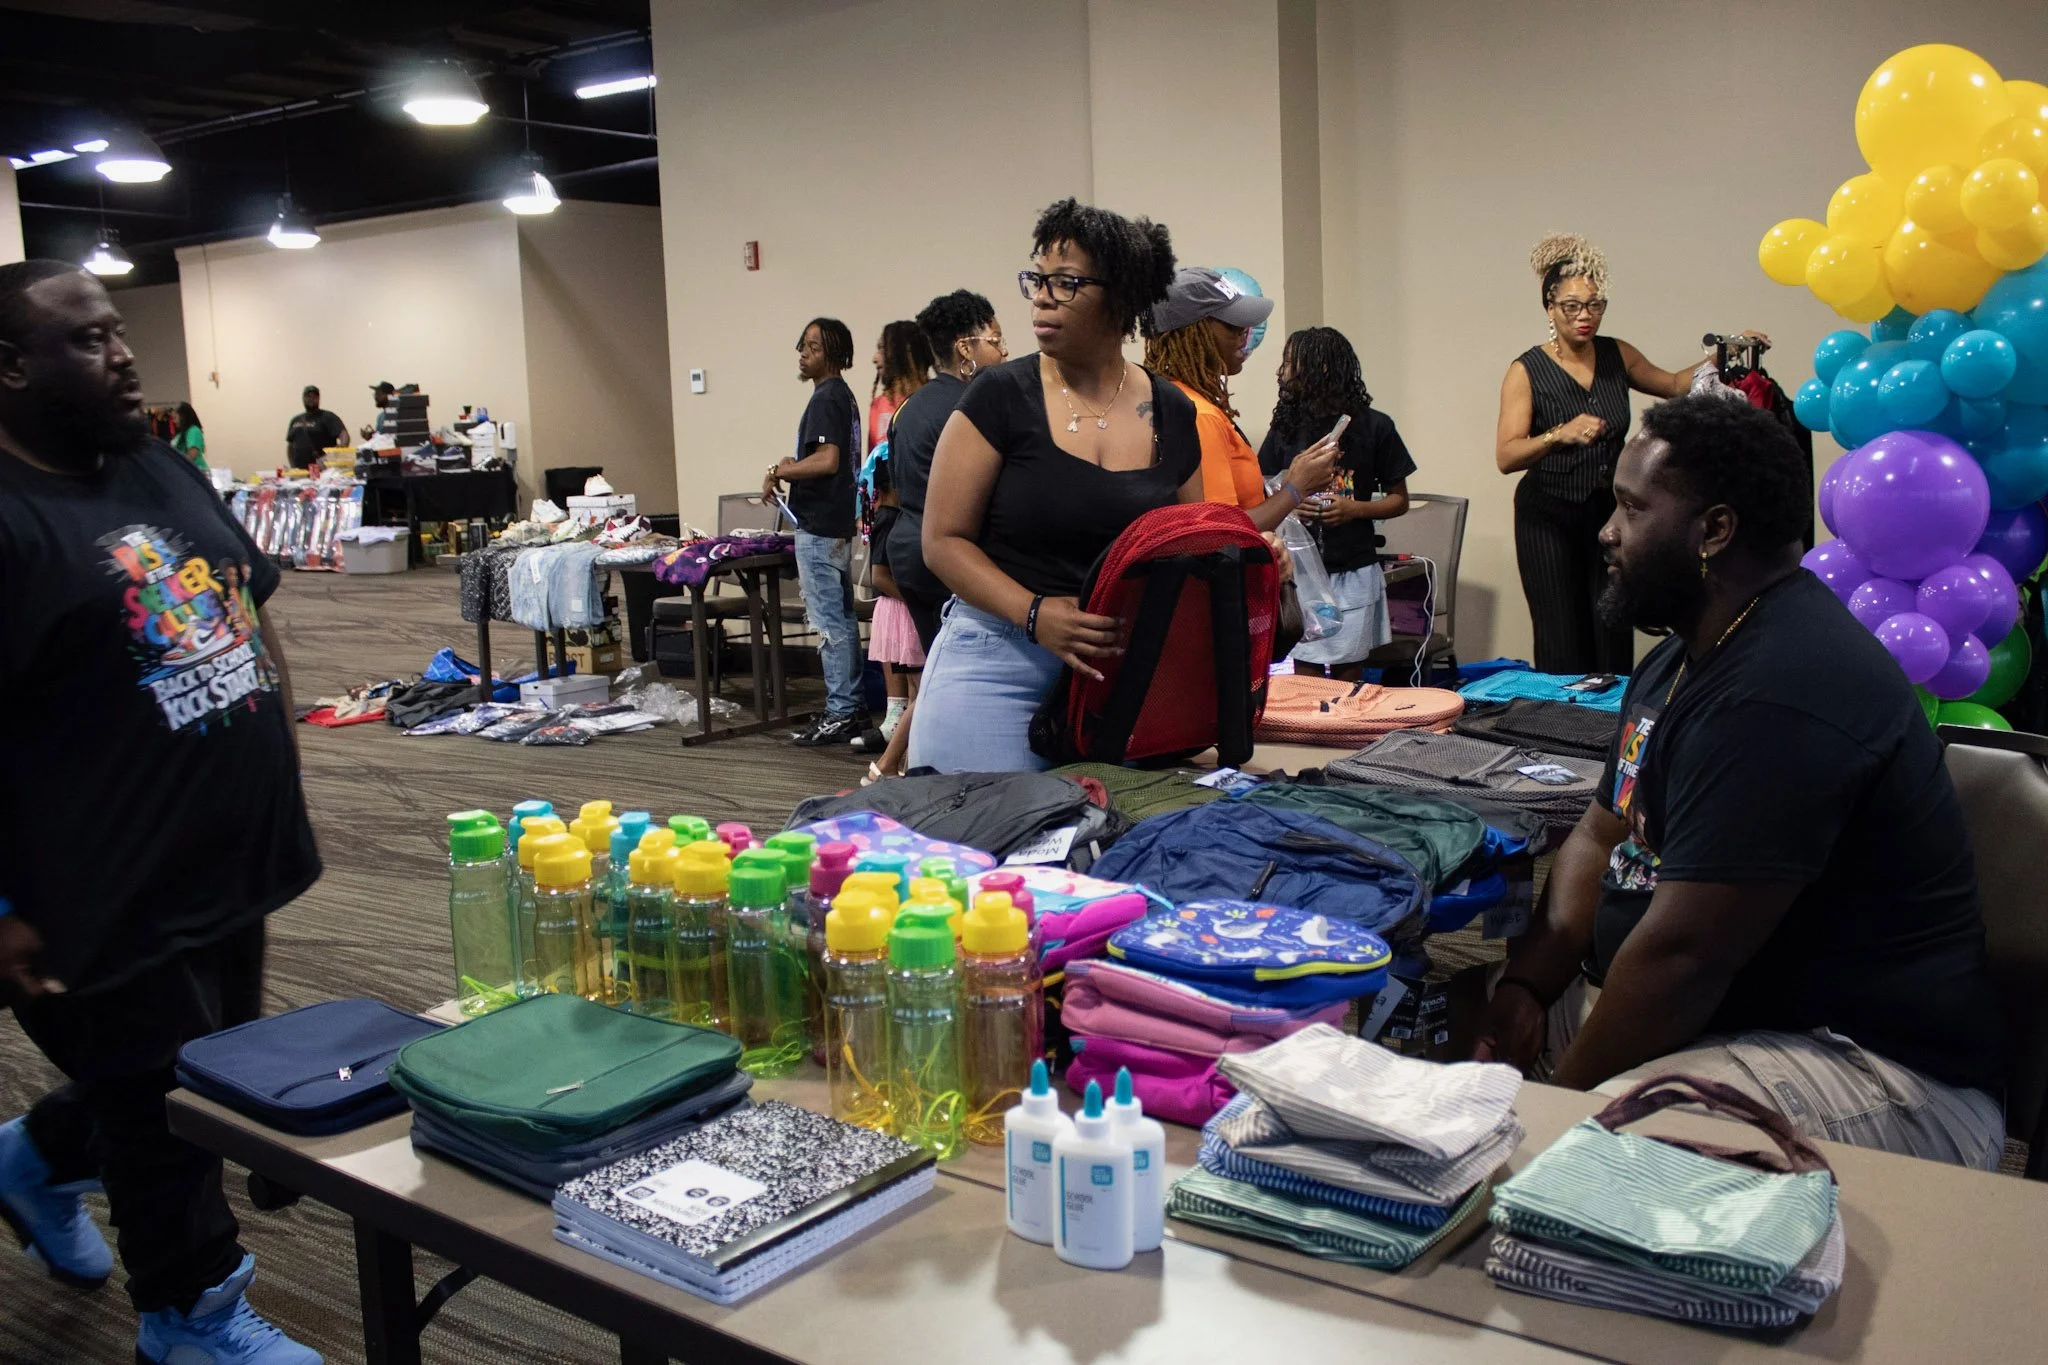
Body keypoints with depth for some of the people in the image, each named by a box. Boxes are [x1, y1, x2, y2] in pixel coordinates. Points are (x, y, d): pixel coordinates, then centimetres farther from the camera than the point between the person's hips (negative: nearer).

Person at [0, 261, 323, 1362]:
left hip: (228, 865, 8)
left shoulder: (163, 470, 9)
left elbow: (251, 609, 18)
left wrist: (279, 765, 14)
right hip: (112, 903, -8)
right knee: (170, 1116, 8)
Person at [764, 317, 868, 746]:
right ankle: (850, 707, 20)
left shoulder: (825, 399, -15)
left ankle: (839, 714, -3)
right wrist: (790, 468, 12)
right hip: (836, 523, 10)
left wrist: (779, 471, -14)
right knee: (843, 618, 13)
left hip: (819, 527, -10)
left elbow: (826, 460, -27)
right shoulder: (843, 396, 16)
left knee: (828, 623, -6)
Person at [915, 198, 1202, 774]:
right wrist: (1036, 614, -20)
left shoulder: (1171, 414, 7)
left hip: (1128, 670, 3)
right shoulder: (1001, 396, -3)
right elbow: (944, 539, -5)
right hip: (998, 660, -3)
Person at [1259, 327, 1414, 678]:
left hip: (1353, 573, -1)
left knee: (1348, 676, 6)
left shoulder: (1374, 426, 0)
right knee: (1304, 680, -1)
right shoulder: (1285, 427, 5)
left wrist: (1355, 509, -13)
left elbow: (1399, 500, 5)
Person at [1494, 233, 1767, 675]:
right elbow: (1506, 457, -16)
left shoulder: (1617, 356, 6)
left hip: (1610, 511, 4)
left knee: (1614, 640, -2)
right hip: (1549, 518, -4)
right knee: (1562, 644, -5)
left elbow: (1673, 384, 23)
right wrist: (1559, 435, -32)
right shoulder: (1527, 371, -8)